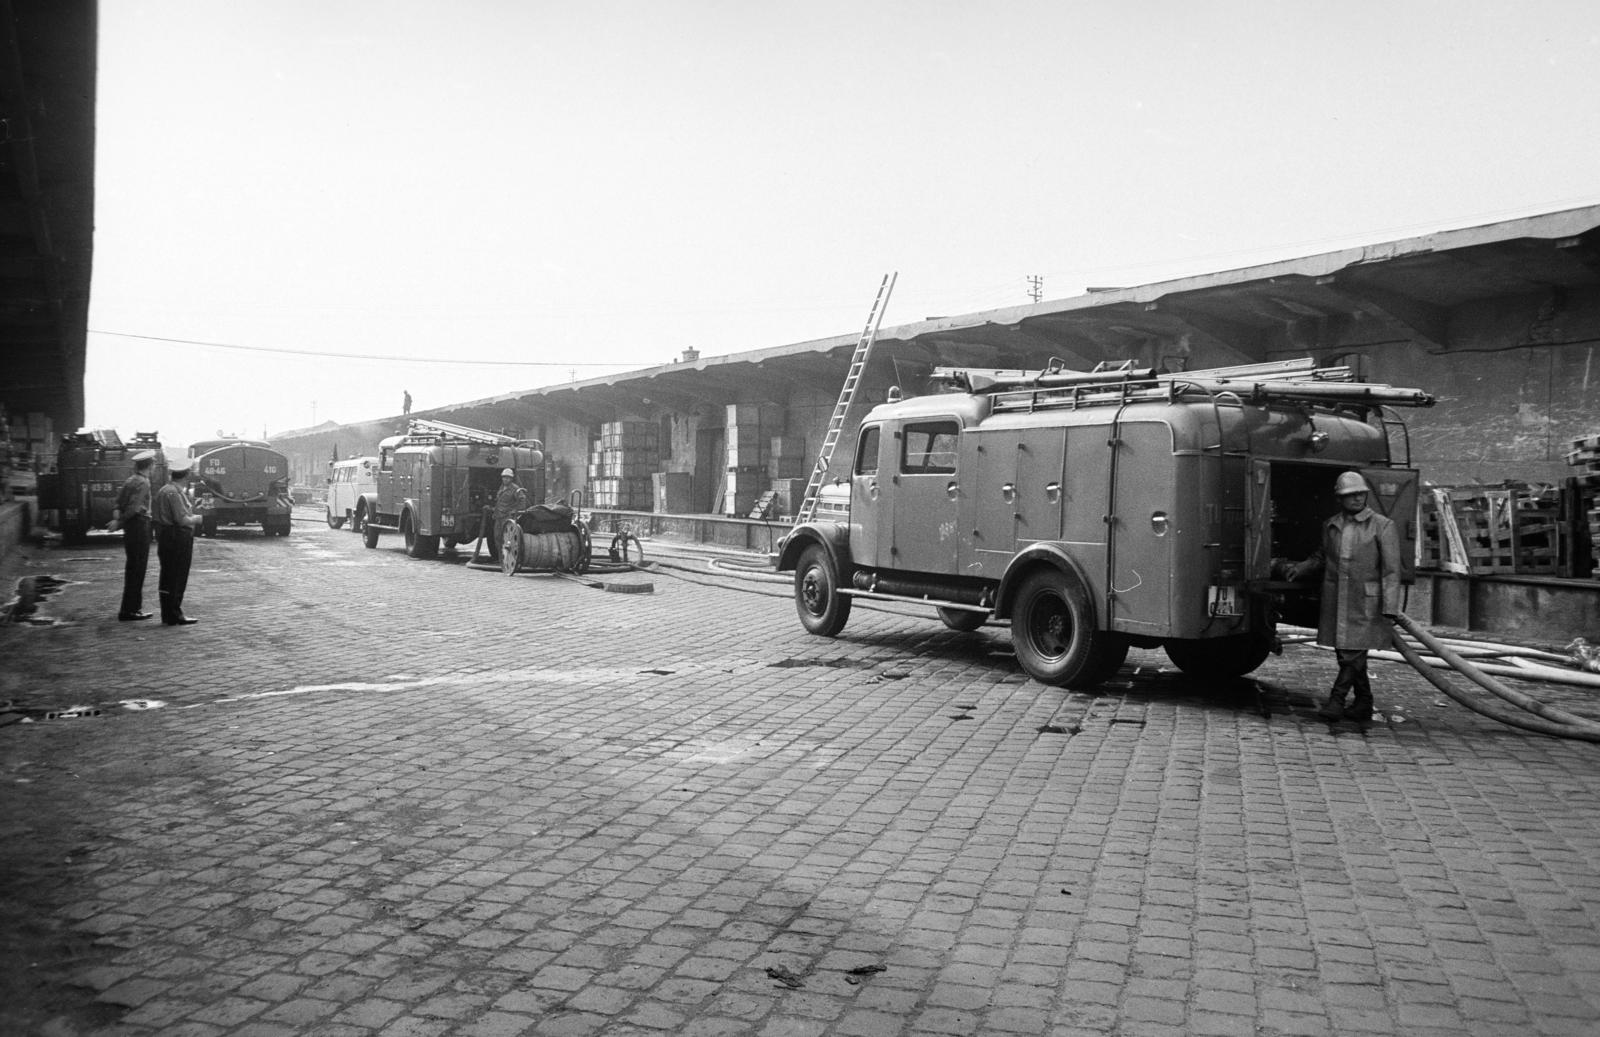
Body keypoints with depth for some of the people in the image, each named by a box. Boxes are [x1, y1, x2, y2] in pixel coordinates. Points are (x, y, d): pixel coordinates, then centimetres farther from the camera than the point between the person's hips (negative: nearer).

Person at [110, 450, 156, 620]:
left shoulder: (129, 480, 14)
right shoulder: (143, 482, -14)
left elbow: (119, 501, 10)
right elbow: (134, 507, -20)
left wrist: (116, 515, -6)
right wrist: (119, 522, -11)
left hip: (130, 525, 9)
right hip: (140, 524, -9)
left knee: (132, 567, 16)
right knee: (138, 567, -6)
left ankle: (132, 606, 23)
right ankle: (130, 609, -6)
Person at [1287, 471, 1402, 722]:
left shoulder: (1383, 526, -3)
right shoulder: (1330, 526, 11)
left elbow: (1391, 569, -7)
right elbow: (1321, 557, 25)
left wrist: (1389, 608, -14)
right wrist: (1300, 568, 7)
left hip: (1365, 602, -5)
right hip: (1335, 600, 5)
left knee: (1354, 652, -9)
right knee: (1344, 653, 10)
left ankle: (1336, 700, -3)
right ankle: (1363, 704, 22)